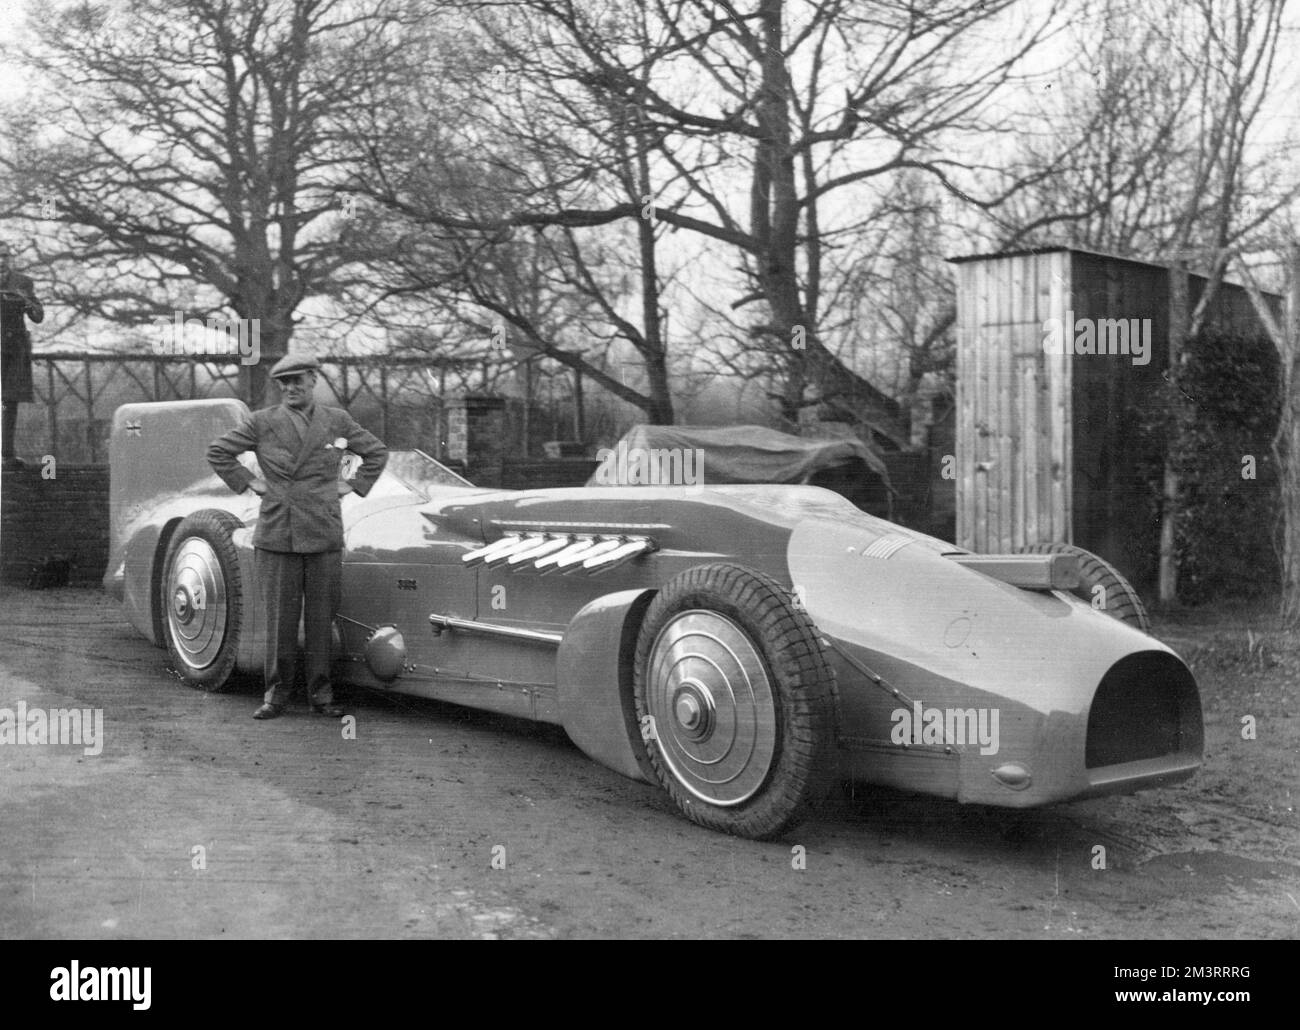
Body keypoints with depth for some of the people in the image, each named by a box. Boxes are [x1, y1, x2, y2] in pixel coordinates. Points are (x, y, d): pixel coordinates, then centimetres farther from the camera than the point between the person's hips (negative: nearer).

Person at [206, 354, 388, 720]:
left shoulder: (338, 421, 8)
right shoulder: (261, 422, 4)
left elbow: (377, 452, 18)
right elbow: (218, 451, 11)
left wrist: (353, 485, 9)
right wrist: (247, 482, 4)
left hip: (325, 536, 1)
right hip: (276, 536, -1)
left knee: (321, 620, 4)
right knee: (279, 619, 1)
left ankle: (321, 694, 14)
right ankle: (276, 694, 11)